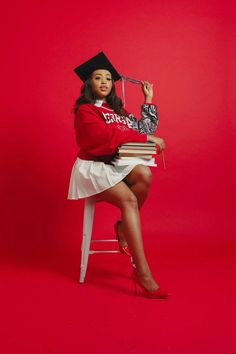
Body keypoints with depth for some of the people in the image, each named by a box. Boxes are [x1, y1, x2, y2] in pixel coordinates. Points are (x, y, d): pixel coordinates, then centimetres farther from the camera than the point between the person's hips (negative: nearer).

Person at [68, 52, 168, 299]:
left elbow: (144, 129, 18)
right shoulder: (85, 110, 1)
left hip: (117, 165, 6)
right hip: (94, 167, -5)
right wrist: (146, 138, -15)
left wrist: (148, 99, 20)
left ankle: (124, 228, -8)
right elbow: (106, 135, -16)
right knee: (129, 200, -31)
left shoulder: (117, 110, 21)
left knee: (144, 174, -30)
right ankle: (142, 274, -34)